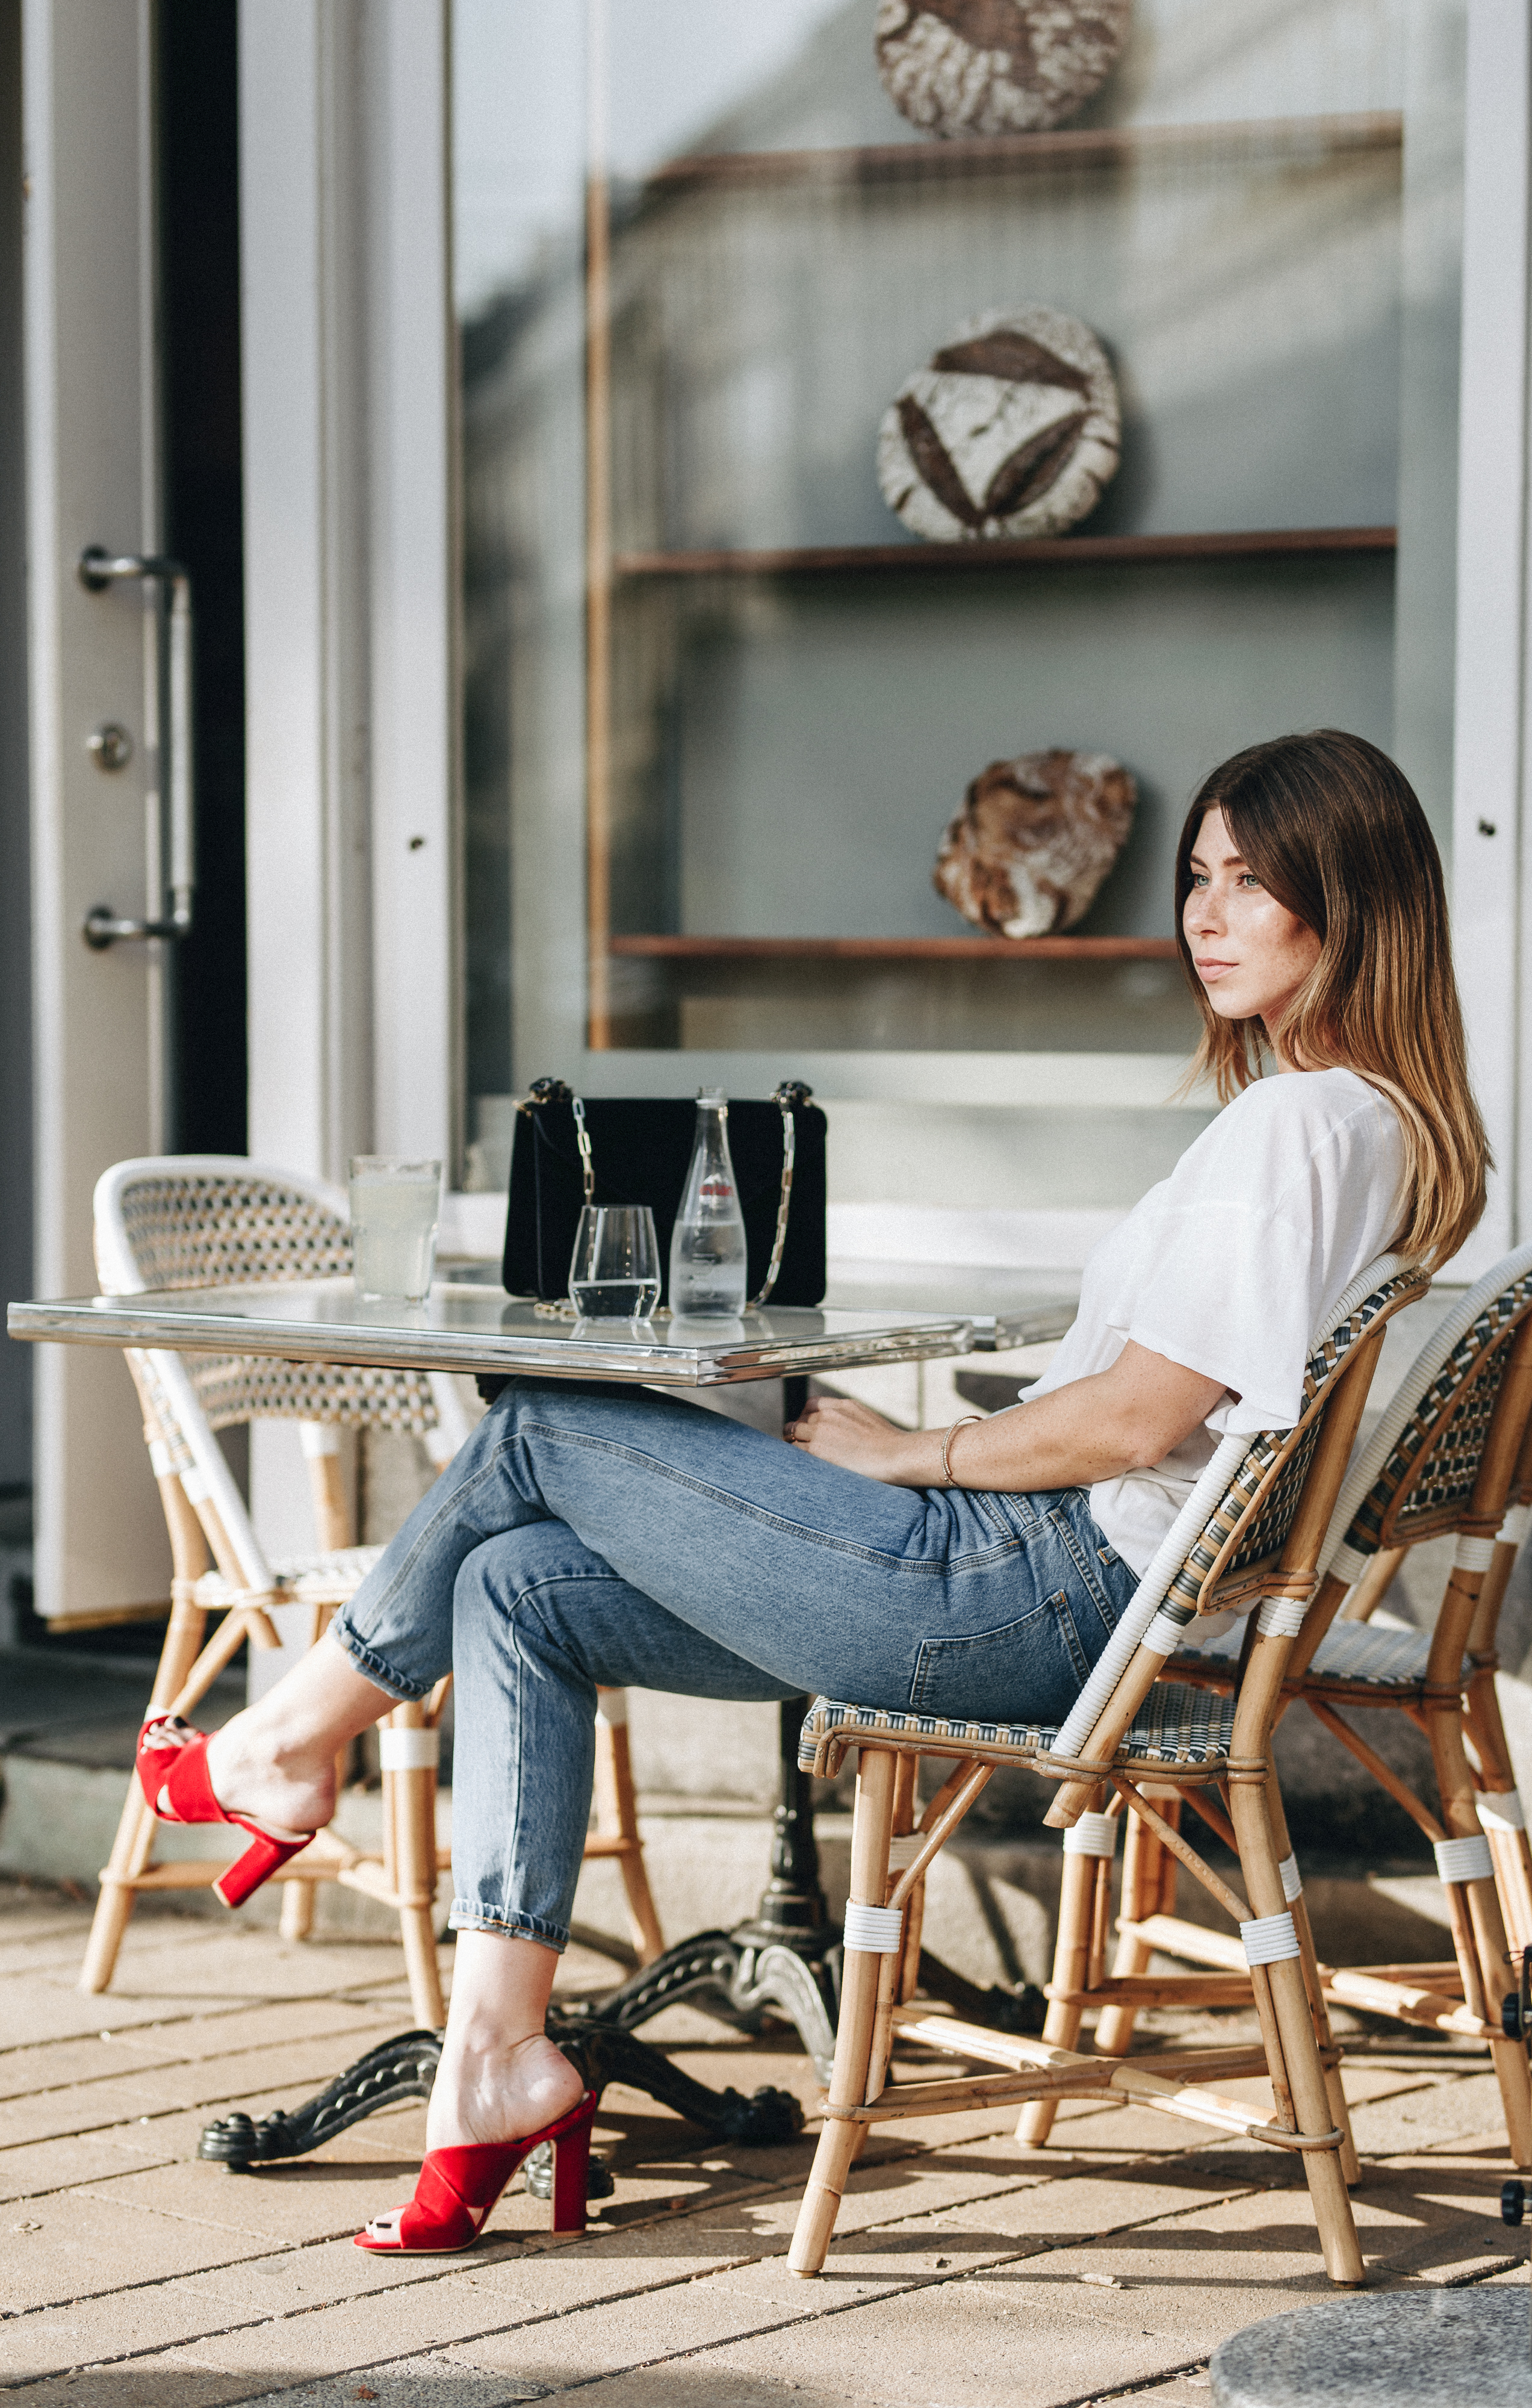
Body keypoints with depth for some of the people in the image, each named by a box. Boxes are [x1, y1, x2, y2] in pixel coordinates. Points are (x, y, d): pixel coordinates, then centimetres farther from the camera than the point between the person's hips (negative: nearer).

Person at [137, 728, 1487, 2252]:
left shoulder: (1299, 1124, -16)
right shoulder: (1376, 1124, 15)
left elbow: (1130, 1423, -21)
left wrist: (901, 1456, -6)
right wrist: (926, 1459, 13)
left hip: (1036, 1592, -11)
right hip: (1077, 1596, 11)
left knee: (542, 1431, -1)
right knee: (515, 1589, 6)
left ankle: (299, 1736, 20)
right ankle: (497, 2051, 2)